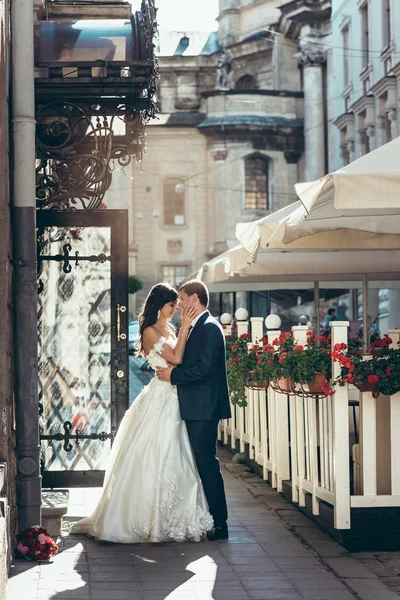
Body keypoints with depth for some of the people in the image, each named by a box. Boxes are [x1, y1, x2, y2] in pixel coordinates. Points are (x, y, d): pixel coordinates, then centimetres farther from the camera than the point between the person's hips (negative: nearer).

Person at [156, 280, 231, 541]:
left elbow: (204, 367, -22)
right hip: (195, 408, 10)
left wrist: (174, 375, -14)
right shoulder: (197, 327, 18)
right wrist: (173, 371, 9)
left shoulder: (209, 327, -14)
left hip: (204, 409, -10)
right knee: (202, 463, 13)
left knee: (206, 463, -8)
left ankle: (219, 524, -4)